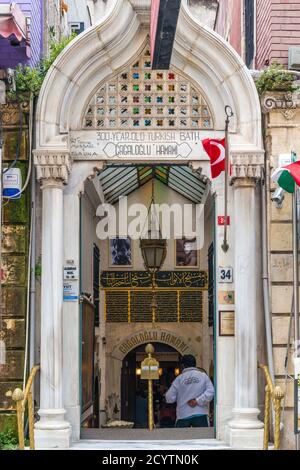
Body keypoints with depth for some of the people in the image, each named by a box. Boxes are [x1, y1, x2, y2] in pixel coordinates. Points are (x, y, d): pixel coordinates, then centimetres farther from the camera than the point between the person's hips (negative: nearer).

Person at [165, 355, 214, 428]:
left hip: (183, 416, 0)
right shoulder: (203, 376, 3)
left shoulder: (179, 378, 2)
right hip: (200, 415, 0)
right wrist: (197, 401, -9)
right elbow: (211, 392, -10)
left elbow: (169, 398, 1)